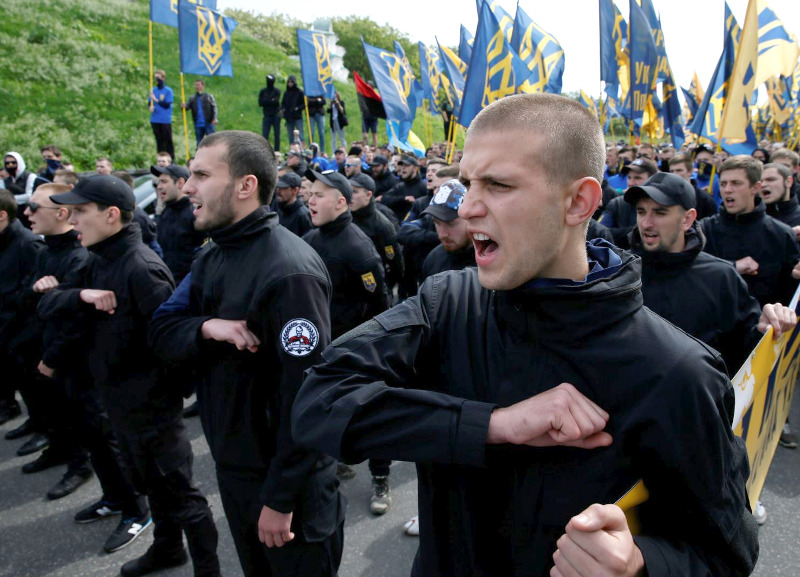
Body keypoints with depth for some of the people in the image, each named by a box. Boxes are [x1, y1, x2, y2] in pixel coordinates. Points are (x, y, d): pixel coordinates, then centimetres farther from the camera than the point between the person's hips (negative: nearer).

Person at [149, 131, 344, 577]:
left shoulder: (289, 271, -25)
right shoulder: (213, 258, 5)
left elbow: (305, 394, -25)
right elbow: (163, 333, 3)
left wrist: (281, 497, -21)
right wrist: (207, 327, -19)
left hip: (286, 476, -8)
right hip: (231, 464, 8)